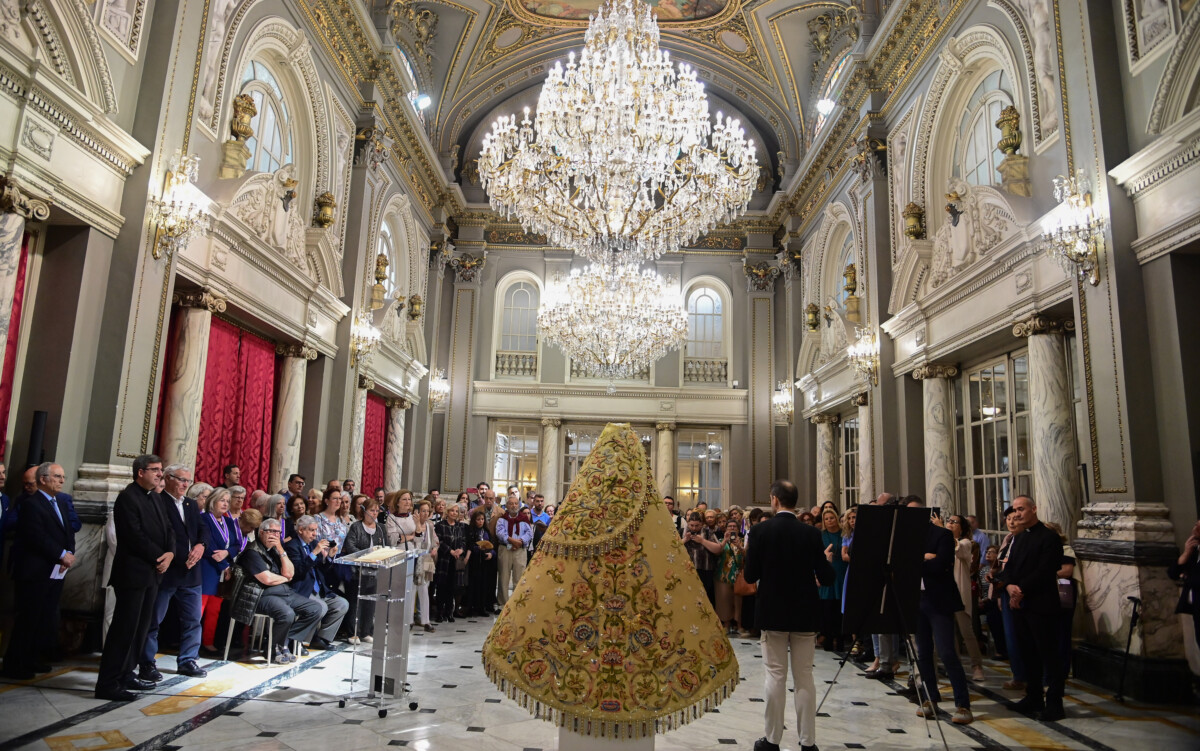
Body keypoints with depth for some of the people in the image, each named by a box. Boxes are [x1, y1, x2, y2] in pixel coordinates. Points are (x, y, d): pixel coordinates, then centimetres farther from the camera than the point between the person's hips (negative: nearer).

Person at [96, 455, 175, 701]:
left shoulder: (155, 499, 16)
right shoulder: (127, 498, -12)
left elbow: (168, 529, 13)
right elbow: (135, 536, -18)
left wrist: (170, 553, -6)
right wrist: (159, 557, -11)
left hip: (153, 572, 9)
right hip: (133, 573, -9)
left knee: (141, 627, 13)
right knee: (125, 628, -5)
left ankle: (125, 673, 24)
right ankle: (107, 683, 1)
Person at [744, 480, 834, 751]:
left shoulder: (760, 531, -10)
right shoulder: (811, 533, -5)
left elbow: (750, 576, -8)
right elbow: (826, 578, -4)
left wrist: (749, 554, 11)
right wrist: (827, 560, 17)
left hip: (772, 613, -1)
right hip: (804, 614, 2)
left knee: (776, 676, 6)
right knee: (804, 677, 9)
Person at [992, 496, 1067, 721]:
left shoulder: (1048, 537, -8)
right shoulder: (1018, 538, 17)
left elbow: (1045, 571, -16)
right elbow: (1009, 566, 13)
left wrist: (1022, 590, -16)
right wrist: (1009, 585, -7)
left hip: (1041, 605, -8)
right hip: (1019, 604, 8)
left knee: (1048, 655, -1)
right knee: (1028, 653, 13)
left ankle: (1054, 702, 6)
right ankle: (1034, 696, 23)